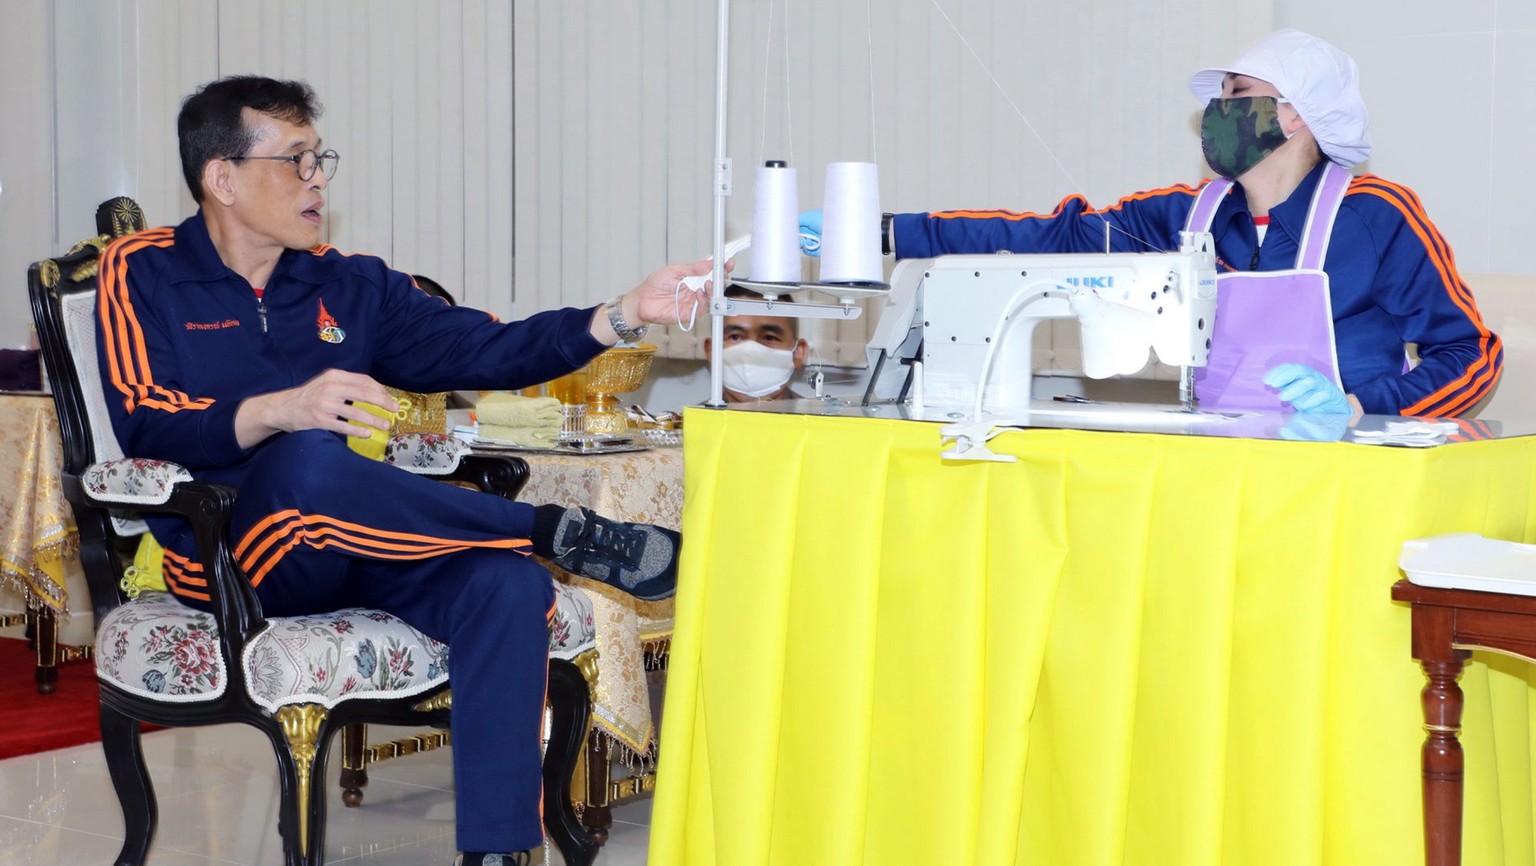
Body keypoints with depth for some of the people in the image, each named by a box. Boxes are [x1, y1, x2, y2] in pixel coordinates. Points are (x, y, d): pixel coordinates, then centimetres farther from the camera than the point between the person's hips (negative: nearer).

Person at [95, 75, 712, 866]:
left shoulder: (350, 286, 17)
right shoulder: (143, 274, 5)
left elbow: (482, 350, 8)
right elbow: (143, 423, -10)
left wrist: (625, 315, -5)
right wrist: (281, 411, -27)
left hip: (349, 547, 5)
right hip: (228, 554, -4)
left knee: (508, 584, -24)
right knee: (308, 463, -37)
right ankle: (557, 533, -21)